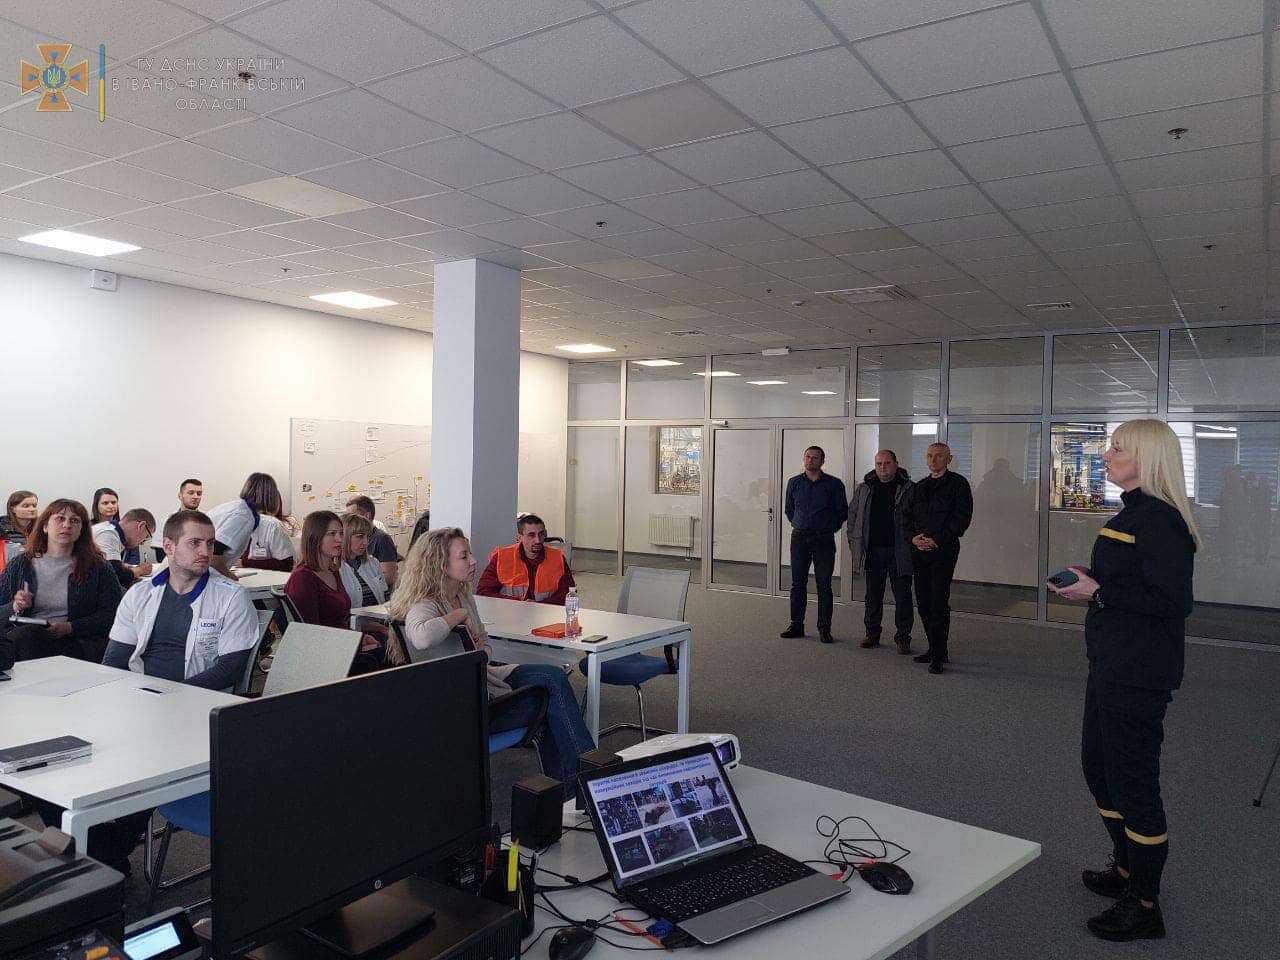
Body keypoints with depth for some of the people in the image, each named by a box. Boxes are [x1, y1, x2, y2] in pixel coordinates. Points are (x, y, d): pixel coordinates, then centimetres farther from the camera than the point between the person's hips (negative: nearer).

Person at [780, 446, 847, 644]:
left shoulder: (834, 484, 0)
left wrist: (831, 528, 3)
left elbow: (843, 511, 8)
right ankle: (796, 625, 13)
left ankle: (824, 628, 6)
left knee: (824, 585, -1)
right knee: (798, 583, 5)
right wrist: (798, 525, 12)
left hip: (824, 540, -2)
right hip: (799, 538, 3)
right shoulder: (794, 483, 8)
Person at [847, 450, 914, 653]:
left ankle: (903, 638, 10)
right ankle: (872, 634, 21)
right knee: (873, 595, 11)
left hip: (900, 552, -3)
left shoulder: (909, 489, -1)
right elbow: (852, 514, 15)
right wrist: (854, 542, 9)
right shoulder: (864, 488, 9)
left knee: (902, 596, 1)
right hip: (873, 551, 3)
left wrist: (914, 543, -6)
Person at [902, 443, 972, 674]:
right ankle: (935, 649, 20)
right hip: (919, 551, 6)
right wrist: (914, 537, -3)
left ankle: (938, 655, -4)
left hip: (943, 550, -6)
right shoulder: (919, 487, 18)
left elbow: (962, 517, -9)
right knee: (923, 602, 8)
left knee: (939, 602, -10)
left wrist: (937, 540, -14)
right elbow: (906, 516, 17)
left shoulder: (957, 484, -1)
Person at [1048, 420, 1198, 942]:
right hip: (1111, 664, 11)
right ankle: (1126, 869, 40)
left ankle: (1144, 906, 17)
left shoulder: (1159, 521, -20)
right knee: (1098, 765, 21)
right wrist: (1086, 580, 6)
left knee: (1132, 781, 1)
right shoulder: (1131, 514, 12)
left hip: (1138, 674, -11)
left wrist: (1098, 592, -21)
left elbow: (1174, 602, -24)